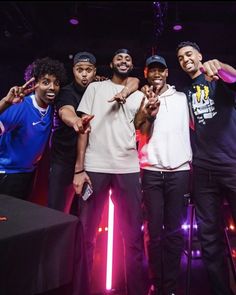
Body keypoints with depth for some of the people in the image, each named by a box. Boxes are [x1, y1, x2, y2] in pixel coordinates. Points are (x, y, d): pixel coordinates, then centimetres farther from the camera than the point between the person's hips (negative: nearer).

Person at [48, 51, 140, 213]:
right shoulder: (67, 92, -10)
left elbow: (134, 81, 0)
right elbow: (66, 111, -32)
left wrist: (124, 92, -23)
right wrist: (76, 121, -56)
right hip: (64, 158, -3)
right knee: (56, 207, -2)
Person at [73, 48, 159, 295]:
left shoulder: (138, 96, 18)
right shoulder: (95, 88, 12)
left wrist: (148, 115, -8)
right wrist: (79, 168, -7)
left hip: (128, 168, 2)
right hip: (94, 167, -2)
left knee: (133, 236, 5)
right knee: (86, 233, 2)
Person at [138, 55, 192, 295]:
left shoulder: (182, 97, 13)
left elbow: (191, 128, 14)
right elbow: (143, 134, -1)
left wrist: (192, 159, 7)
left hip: (179, 170, 1)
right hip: (151, 171, 0)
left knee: (174, 230, 2)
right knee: (154, 230, 2)